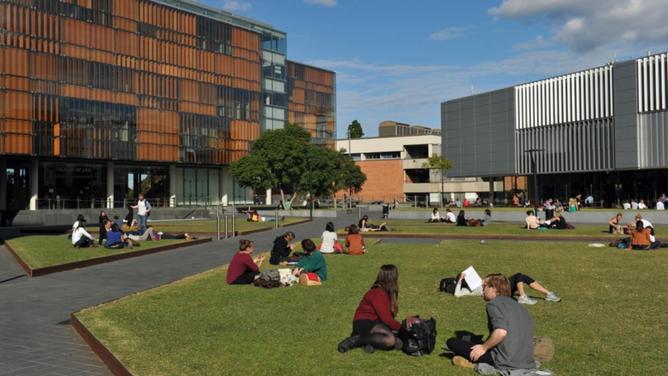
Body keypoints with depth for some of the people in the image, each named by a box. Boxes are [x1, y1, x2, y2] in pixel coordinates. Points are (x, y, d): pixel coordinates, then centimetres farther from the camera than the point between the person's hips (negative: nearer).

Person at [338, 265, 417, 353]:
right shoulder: (378, 294, -16)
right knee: (391, 340, -33)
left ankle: (368, 341, -11)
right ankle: (356, 340, -20)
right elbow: (386, 319, -19)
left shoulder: (388, 293, 13)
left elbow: (389, 316, 5)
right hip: (364, 323, -8)